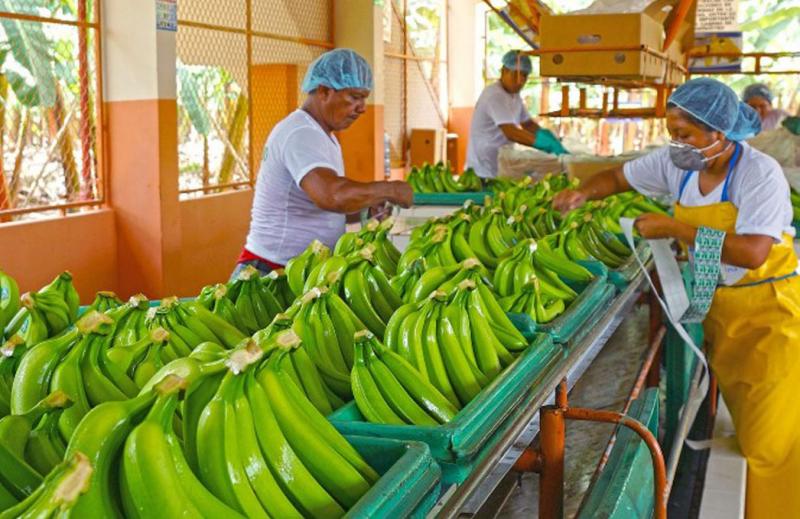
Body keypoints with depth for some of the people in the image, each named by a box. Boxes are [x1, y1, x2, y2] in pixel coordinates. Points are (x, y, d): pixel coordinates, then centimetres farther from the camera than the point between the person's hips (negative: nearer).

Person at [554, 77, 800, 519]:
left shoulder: (760, 173, -22)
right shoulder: (676, 163, -4)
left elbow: (751, 253, -33)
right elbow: (620, 177, 11)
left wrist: (673, 227, -30)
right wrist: (584, 193, -11)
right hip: (718, 305, 6)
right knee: (737, 423, 13)